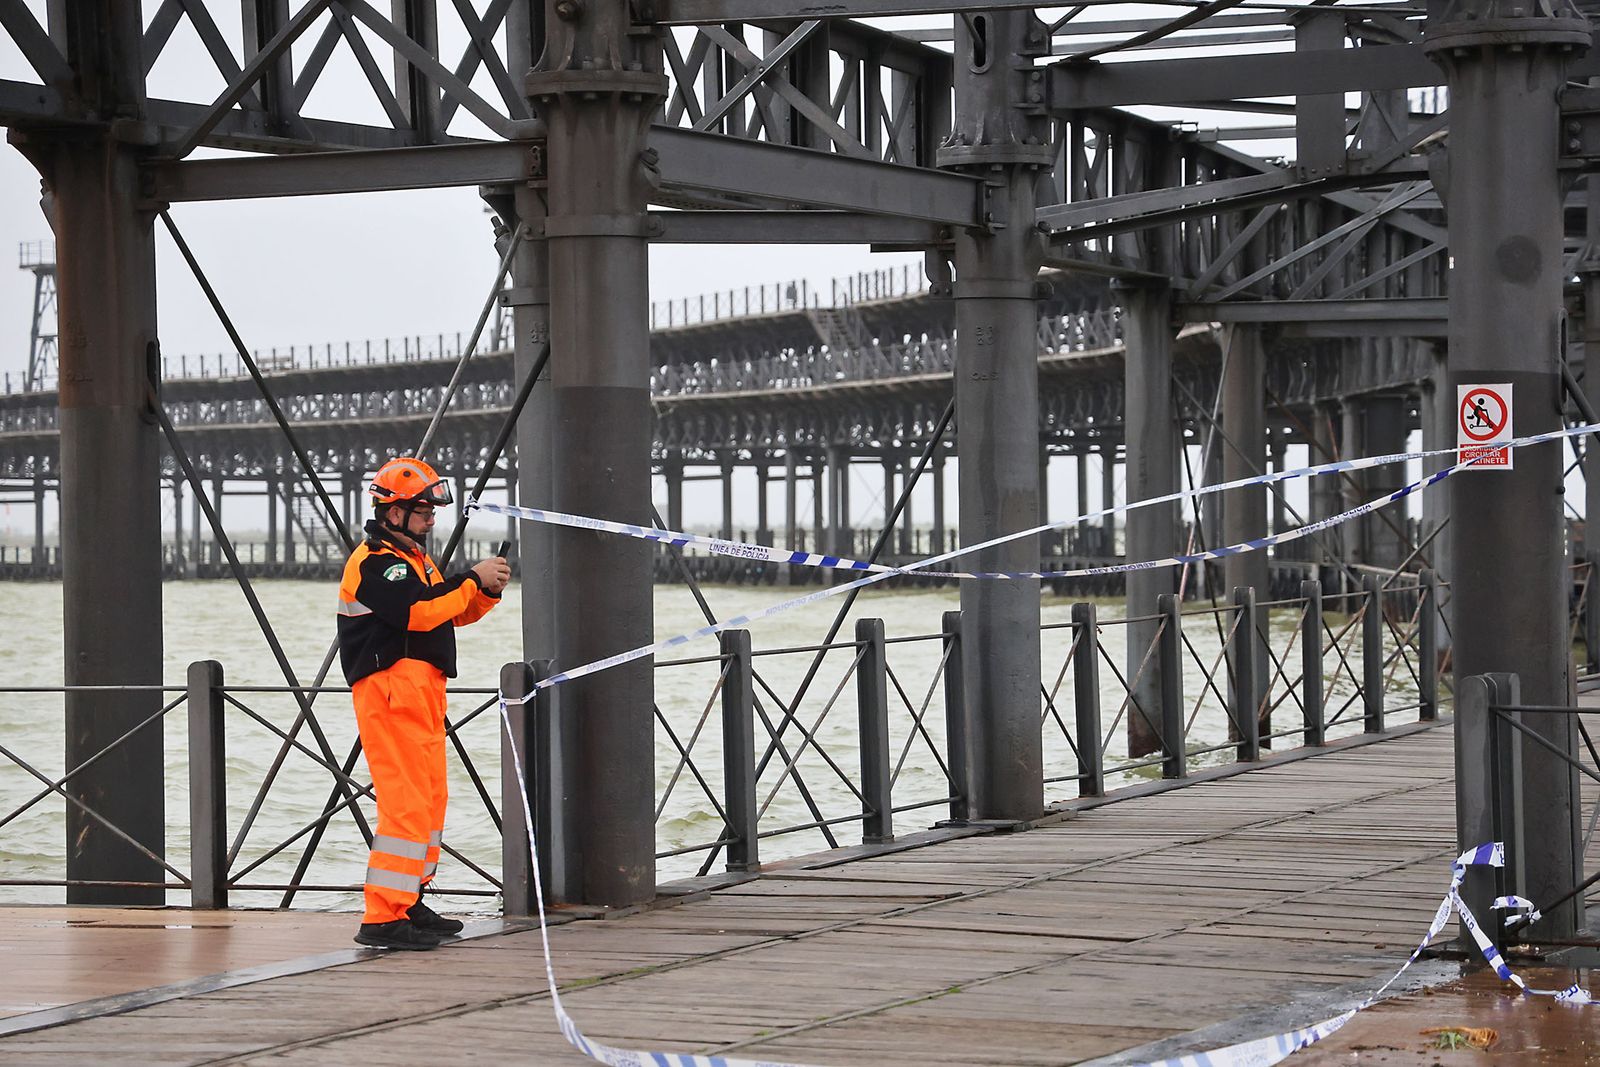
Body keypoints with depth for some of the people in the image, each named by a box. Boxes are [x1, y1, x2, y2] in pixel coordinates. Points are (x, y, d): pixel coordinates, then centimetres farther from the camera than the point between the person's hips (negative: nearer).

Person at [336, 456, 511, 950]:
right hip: (391, 690, -11)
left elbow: (453, 612, 21)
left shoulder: (411, 556, 21)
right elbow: (420, 610, -25)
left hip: (422, 692, 11)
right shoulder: (374, 562, -12)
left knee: (429, 799, 16)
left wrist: (487, 591, 2)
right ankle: (383, 918, -15)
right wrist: (472, 578, -17)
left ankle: (408, 902, 25)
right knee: (406, 801, -14)